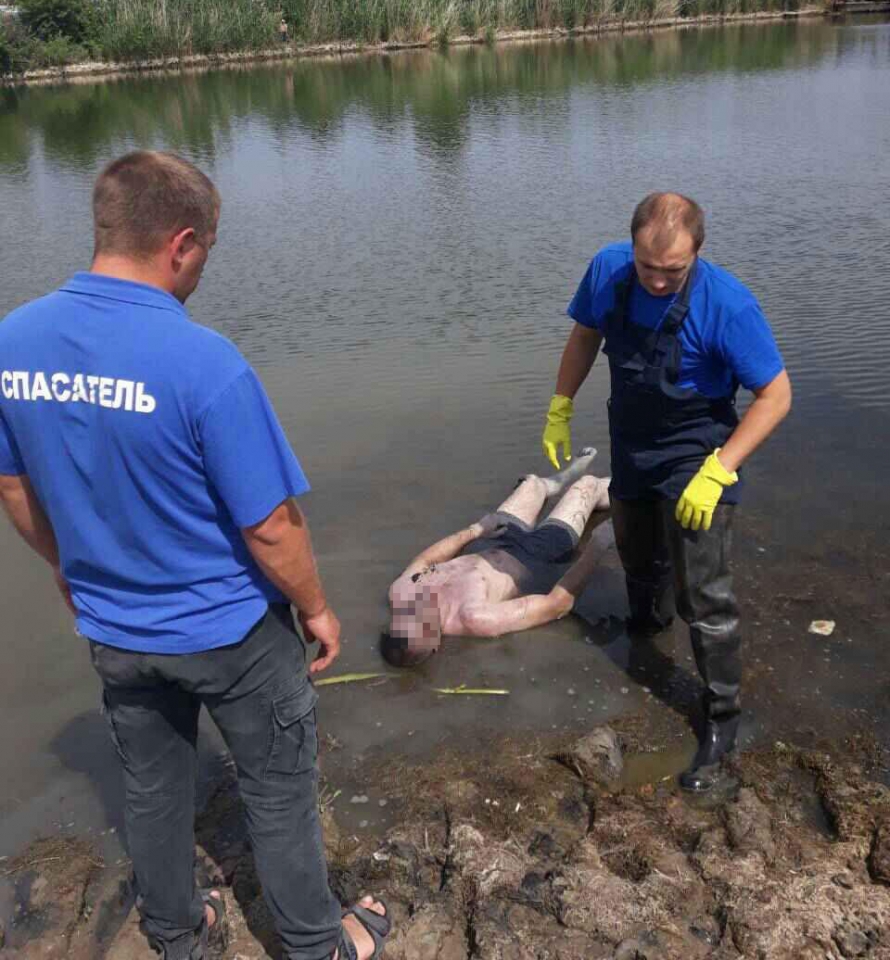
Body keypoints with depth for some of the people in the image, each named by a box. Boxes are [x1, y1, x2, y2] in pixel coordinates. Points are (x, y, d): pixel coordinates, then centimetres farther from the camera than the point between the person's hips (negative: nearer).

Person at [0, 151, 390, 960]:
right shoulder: (204, 362, -29)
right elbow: (270, 528, -23)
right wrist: (317, 609, -5)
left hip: (113, 632, 6)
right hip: (228, 632, -5)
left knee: (153, 791, 25)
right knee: (279, 794, 17)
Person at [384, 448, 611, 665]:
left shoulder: (400, 592, -31)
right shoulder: (475, 618, -49)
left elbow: (424, 560, -4)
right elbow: (557, 605, -36)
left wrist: (475, 529, 2)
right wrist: (593, 553, -25)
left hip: (487, 546, 5)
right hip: (535, 558, -5)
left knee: (533, 481, 27)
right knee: (588, 483, 16)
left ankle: (566, 478, 66)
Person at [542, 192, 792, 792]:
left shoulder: (727, 305, -28)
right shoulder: (608, 271, -15)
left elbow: (776, 395, -21)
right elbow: (585, 336, 6)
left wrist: (717, 471, -29)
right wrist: (560, 409, 6)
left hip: (696, 459, -5)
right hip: (631, 450, 5)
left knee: (704, 596, -6)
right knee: (639, 559, 27)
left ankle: (722, 722, 10)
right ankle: (648, 622, 59)